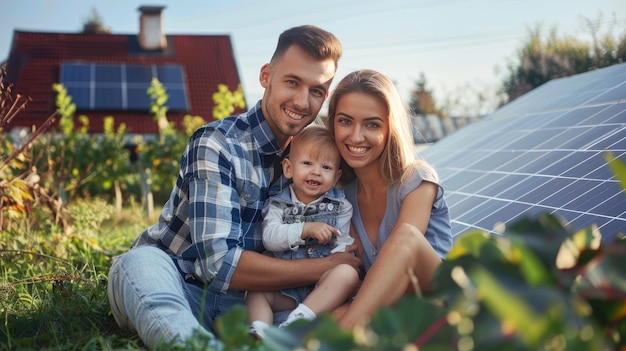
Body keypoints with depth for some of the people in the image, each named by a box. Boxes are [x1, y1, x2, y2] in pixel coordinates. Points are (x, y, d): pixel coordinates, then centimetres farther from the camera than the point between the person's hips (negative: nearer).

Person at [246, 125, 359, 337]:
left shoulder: (340, 206, 7)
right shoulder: (277, 205, 8)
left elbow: (344, 244, 1)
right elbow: (270, 238, -9)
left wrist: (337, 260, -21)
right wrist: (306, 229, -22)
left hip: (323, 287, -1)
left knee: (348, 273, -30)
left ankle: (299, 319, -38)